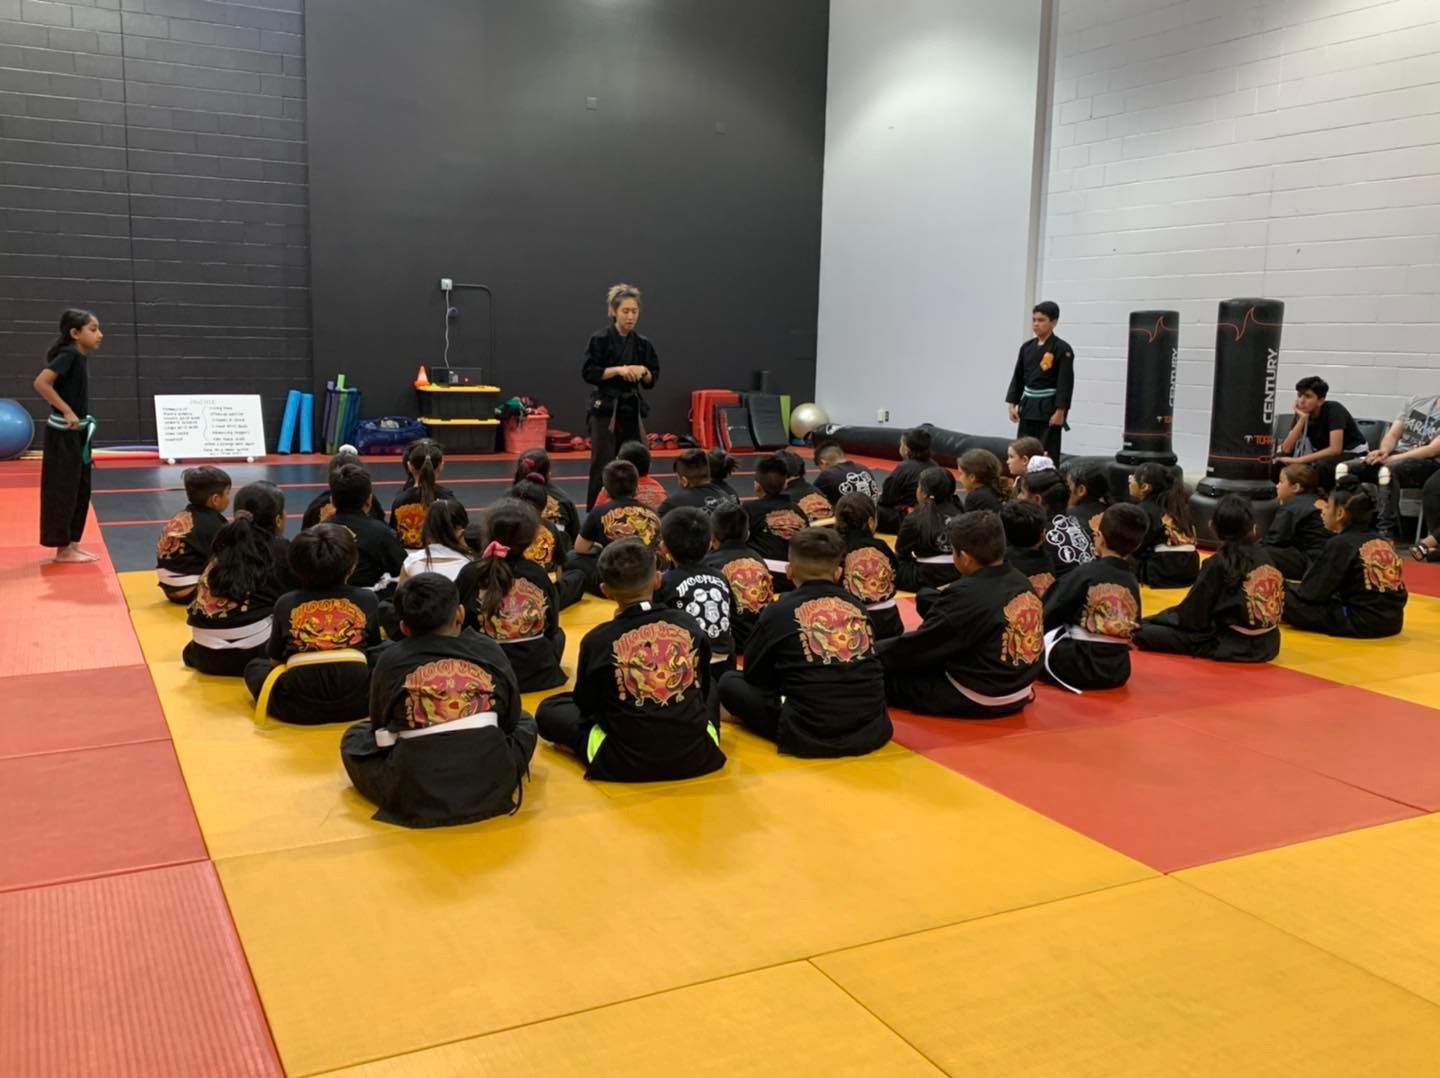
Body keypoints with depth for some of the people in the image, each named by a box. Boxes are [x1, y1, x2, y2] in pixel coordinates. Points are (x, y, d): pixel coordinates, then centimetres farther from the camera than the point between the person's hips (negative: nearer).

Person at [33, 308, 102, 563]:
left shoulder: (82, 356, 9)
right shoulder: (69, 355, -17)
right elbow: (41, 383, -26)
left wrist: (80, 417, 8)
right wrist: (67, 412, -22)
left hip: (78, 432, 9)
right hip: (63, 434, -9)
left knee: (81, 490, 13)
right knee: (63, 490, -1)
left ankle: (72, 543, 23)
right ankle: (62, 549, 7)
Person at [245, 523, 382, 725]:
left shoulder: (286, 603, 0)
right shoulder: (367, 599, 0)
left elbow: (275, 662, 10)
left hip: (298, 709, 0)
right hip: (356, 703, 0)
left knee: (254, 666, 27)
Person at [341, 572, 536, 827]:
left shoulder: (390, 660, 1)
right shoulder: (489, 650, 3)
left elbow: (381, 729, 13)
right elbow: (511, 719, 14)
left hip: (414, 795, -2)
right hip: (492, 786, 2)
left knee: (355, 736, 23)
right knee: (525, 723, 30)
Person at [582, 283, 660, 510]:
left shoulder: (643, 344, 8)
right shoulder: (600, 340, -6)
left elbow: (652, 379, 12)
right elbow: (588, 373, -10)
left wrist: (644, 372, -9)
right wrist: (618, 369, -19)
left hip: (633, 410, 5)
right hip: (606, 410, -5)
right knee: (603, 468, -6)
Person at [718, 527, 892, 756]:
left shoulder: (780, 611, -4)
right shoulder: (857, 607, 9)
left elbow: (753, 673, 9)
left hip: (809, 734, -3)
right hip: (871, 729, 3)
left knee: (729, 683, 14)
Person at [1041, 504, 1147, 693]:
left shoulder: (1085, 574, -12)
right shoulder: (1133, 582, 3)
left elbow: (1048, 616, -7)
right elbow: (1133, 632, 10)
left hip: (1080, 668, -5)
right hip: (1118, 672, 5)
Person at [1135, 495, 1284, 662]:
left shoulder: (1217, 564, -15)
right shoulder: (1264, 556, 1)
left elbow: (1193, 613, -9)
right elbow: (1278, 603, 12)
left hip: (1234, 645, -7)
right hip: (1267, 644, 7)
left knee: (1144, 632, -9)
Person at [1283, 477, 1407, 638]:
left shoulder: (1340, 544, -8)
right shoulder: (1382, 541, 13)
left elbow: (1312, 593, -6)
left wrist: (1283, 586, 14)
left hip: (1362, 623, -8)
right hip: (1391, 621, 8)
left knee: (1287, 600, -4)